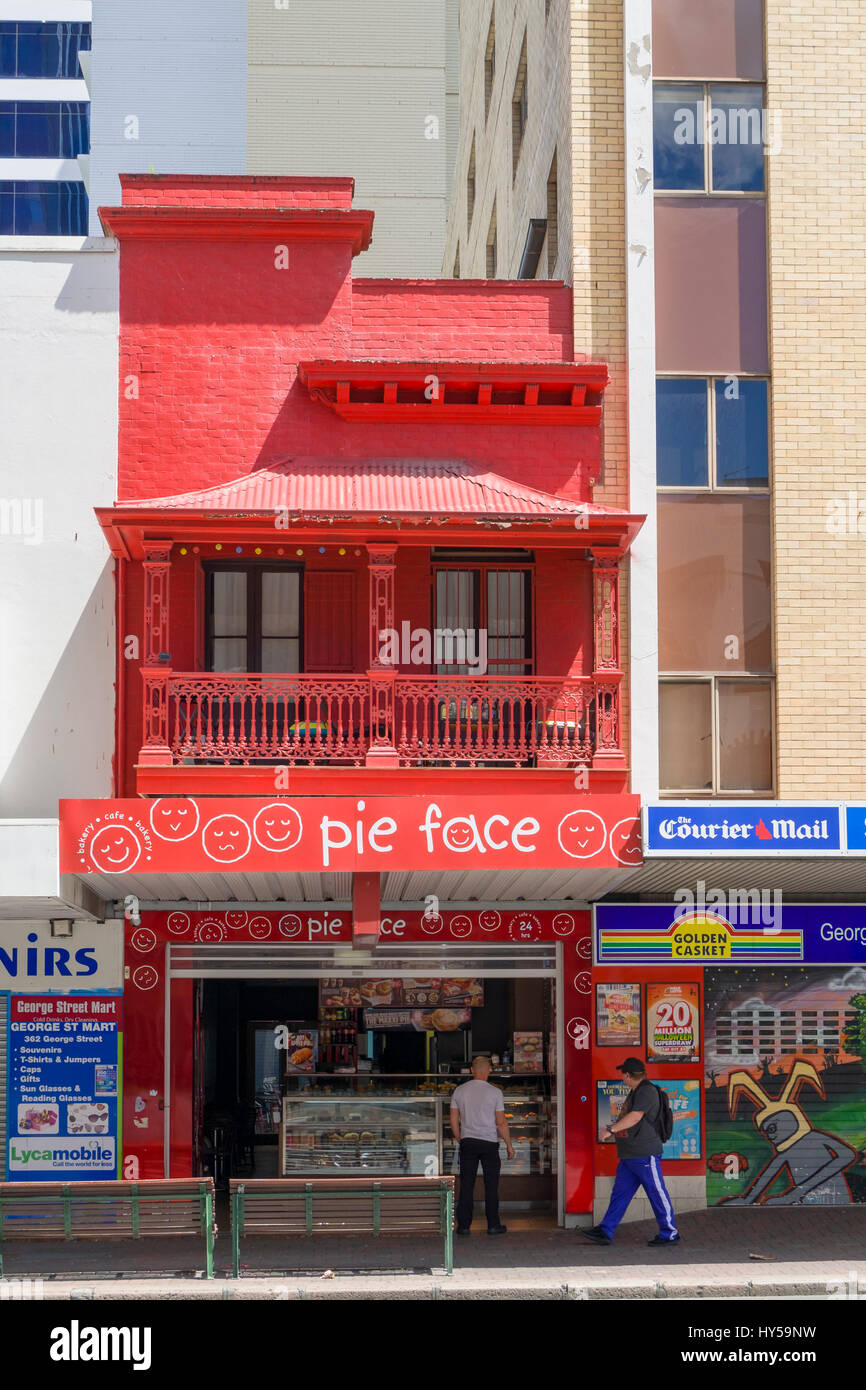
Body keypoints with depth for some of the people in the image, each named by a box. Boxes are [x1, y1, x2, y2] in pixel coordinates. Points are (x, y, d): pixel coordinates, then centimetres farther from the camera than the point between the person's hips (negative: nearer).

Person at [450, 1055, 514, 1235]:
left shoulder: (460, 1091, 3)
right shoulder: (494, 1092, -6)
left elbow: (454, 1120, 6)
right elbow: (501, 1122, -6)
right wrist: (509, 1145, 5)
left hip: (468, 1141, 2)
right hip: (489, 1142, -2)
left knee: (466, 1185, 5)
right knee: (491, 1185, 4)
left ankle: (463, 1225, 4)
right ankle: (493, 1225, 6)